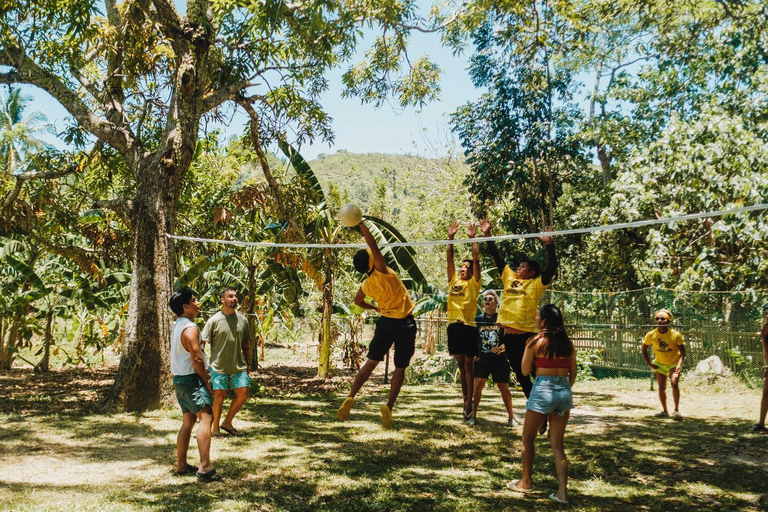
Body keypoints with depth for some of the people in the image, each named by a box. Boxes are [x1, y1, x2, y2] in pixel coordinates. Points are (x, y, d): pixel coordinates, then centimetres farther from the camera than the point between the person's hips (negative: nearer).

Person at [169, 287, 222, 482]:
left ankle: (181, 466, 22)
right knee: (206, 417, -16)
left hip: (180, 379, 10)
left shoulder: (177, 326, 15)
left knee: (188, 420, 17)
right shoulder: (190, 328, -16)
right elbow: (197, 358, -21)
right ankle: (205, 468, -24)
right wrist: (207, 383, -12)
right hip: (191, 379, -10)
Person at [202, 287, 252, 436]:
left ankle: (227, 423, 20)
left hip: (239, 366, 4)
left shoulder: (242, 319, 6)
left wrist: (248, 364, 14)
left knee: (243, 394, 1)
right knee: (219, 395, 1)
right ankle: (215, 427, 19)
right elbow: (203, 342, -8)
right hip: (219, 366, -4)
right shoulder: (214, 320, -7)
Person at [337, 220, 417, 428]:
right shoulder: (381, 271, -15)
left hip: (385, 321, 4)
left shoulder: (366, 285, 2)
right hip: (404, 323, -4)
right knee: (400, 367, 5)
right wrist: (361, 225, -13)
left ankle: (350, 398, -5)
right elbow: (372, 244, -21)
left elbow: (358, 301, 23)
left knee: (371, 362, 8)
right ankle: (389, 406, -4)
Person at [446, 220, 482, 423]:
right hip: (453, 325, 5)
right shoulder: (453, 280, 15)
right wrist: (450, 238, 6)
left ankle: (470, 402, 3)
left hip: (468, 326, -5)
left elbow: (476, 260, -6)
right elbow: (449, 259, 12)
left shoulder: (473, 284, 3)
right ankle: (465, 400, 18)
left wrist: (473, 239, -5)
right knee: (460, 364, 10)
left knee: (468, 365, -1)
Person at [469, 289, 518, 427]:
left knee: (504, 388, 5)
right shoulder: (478, 319, 7)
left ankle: (511, 417, 19)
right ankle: (473, 416, -1)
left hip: (499, 359, -1)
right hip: (482, 358, 1)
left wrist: (502, 347, -18)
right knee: (478, 385, -10)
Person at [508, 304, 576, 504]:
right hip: (564, 392, 5)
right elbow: (573, 373, 11)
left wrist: (527, 349, 8)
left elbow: (525, 371, -3)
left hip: (543, 390, -5)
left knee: (528, 438, 15)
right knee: (557, 444, 11)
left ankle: (526, 482, 24)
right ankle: (562, 492, 8)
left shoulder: (535, 341, -8)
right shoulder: (568, 343, 7)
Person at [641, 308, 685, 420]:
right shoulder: (651, 335, -14)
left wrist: (679, 364, -28)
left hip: (674, 363, -3)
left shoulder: (675, 335, -21)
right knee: (661, 387, 5)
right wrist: (649, 363, -3)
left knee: (674, 383, -22)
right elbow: (644, 349, 1)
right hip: (660, 364, 3)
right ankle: (664, 411, 20)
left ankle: (676, 411, -18)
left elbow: (682, 351, -15)